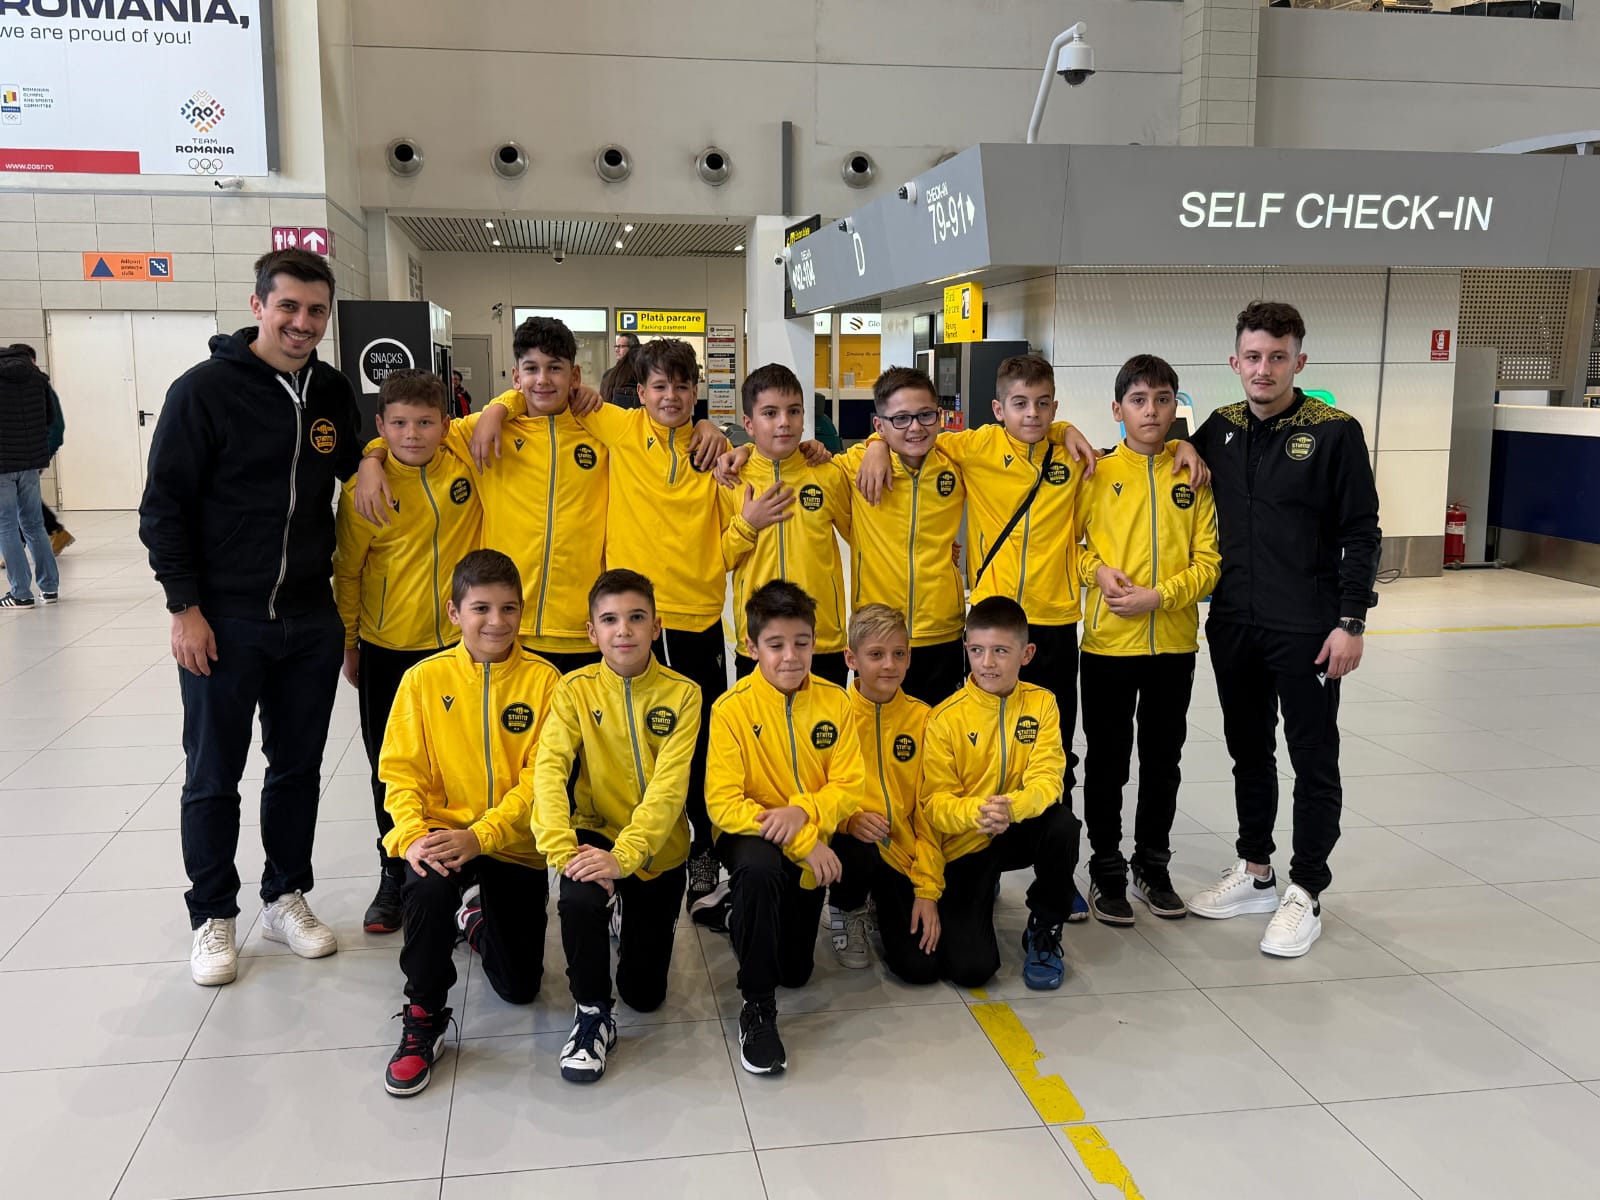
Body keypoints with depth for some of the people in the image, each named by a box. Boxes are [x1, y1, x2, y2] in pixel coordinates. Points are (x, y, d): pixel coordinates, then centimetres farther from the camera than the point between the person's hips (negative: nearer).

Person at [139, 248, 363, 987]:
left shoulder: (333, 392, 6)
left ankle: (286, 897, 29)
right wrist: (184, 607, -13)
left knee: (298, 768, 13)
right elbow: (164, 505, -9)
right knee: (213, 777, 7)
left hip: (311, 620, 5)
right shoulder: (205, 390, -9)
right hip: (223, 621, -4)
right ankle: (213, 916, 22)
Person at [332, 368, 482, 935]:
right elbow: (347, 573, 3)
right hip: (388, 652, 0)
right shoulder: (364, 490, -7)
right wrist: (348, 646, 7)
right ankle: (394, 877, 27)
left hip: (462, 643, 0)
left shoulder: (468, 468, -5)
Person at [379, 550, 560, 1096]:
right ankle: (424, 1016, -10)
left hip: (514, 843, 1)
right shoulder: (425, 679, -4)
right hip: (442, 831, 0)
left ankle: (478, 917, 40)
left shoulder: (542, 680, -8)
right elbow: (401, 771, -4)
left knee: (519, 985, 4)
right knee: (428, 883, -36)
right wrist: (412, 835, -23)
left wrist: (479, 836, -25)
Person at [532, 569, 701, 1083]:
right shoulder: (575, 689, -8)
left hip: (657, 850, 0)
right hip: (596, 832, 0)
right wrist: (563, 851, -35)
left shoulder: (682, 694, -11)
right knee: (580, 898, -35)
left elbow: (670, 786, -20)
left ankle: (632, 920, 37)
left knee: (645, 993, 3)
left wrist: (624, 856, -33)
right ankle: (591, 1013, -9)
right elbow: (549, 769, -20)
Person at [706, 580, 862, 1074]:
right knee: (759, 868, -40)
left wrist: (803, 811, -28)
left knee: (795, 971, 8)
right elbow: (723, 803, -21)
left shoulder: (834, 701, -7)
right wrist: (803, 844, -28)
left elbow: (849, 785, -7)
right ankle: (757, 1007, -21)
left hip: (812, 841, 4)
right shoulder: (732, 708, -17)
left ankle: (748, 919, 42)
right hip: (750, 834, -4)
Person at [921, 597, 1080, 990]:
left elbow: (1047, 780, -15)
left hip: (1017, 834, 2)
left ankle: (1044, 931, -5)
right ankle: (981, 895, 20)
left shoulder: (1041, 703, -6)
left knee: (1062, 824, -32)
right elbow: (936, 803, -15)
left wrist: (1012, 809, -37)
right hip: (963, 845, -2)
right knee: (970, 968, -17)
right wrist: (976, 812, -37)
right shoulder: (945, 718, -14)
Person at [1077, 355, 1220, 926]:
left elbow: (1207, 561, -2)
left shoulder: (1193, 474, 1)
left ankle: (1153, 866, 30)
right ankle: (1106, 869, 22)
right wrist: (1099, 572, -16)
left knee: (1162, 761, 14)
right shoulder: (1097, 471, -2)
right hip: (1107, 642, -1)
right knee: (1106, 763, 8)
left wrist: (1158, 596, -16)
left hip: (1173, 643, 2)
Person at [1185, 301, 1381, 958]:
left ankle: (1305, 893, 16)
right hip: (1234, 626, 5)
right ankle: (1255, 873, 30)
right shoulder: (1219, 429, 5)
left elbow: (1361, 534, -7)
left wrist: (1351, 622, -12)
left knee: (1313, 762, 5)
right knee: (1249, 753, 16)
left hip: (1306, 631, -5)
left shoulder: (1334, 431, -8)